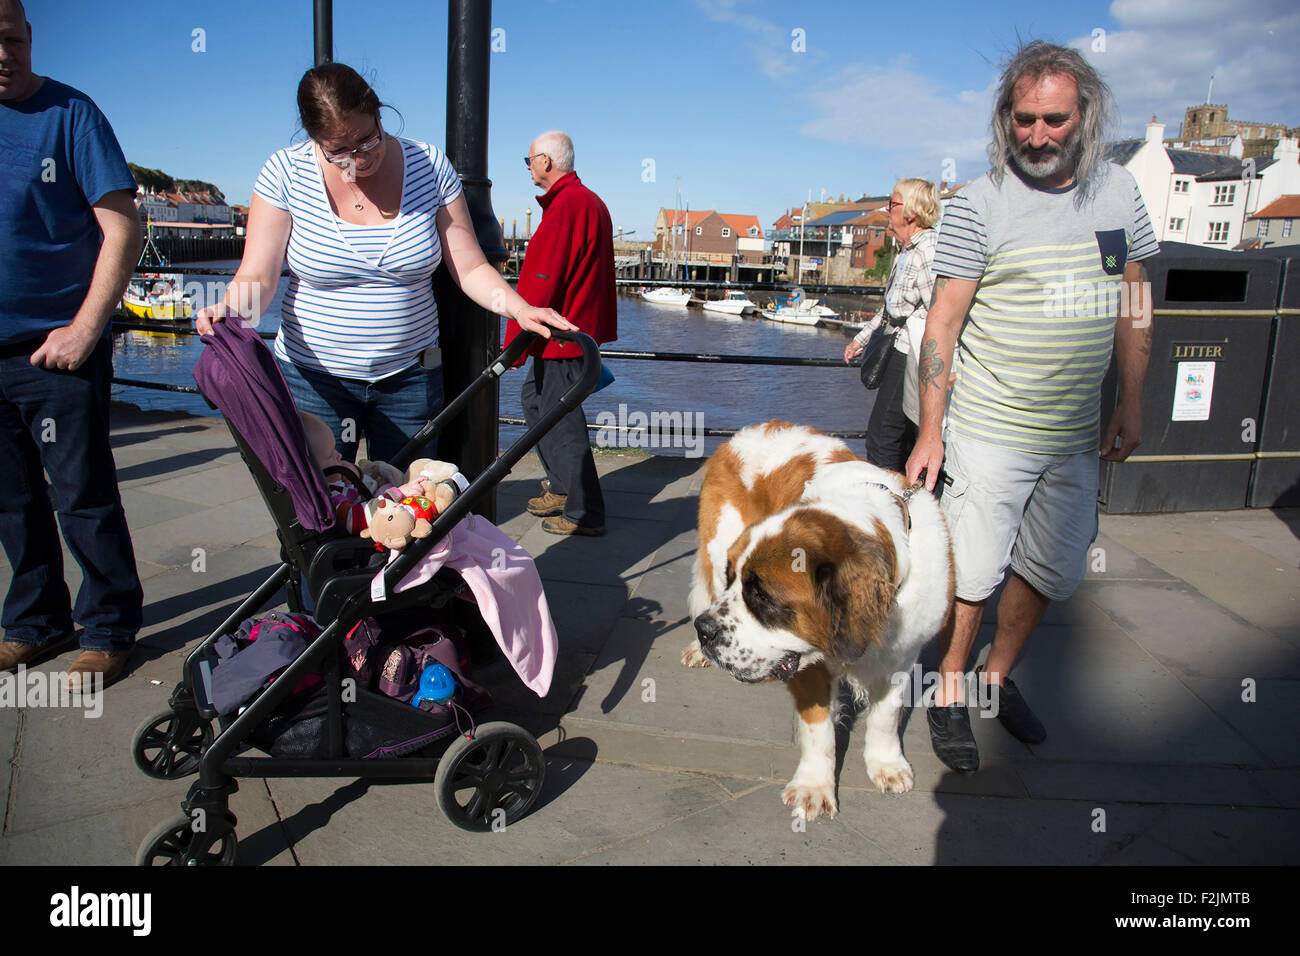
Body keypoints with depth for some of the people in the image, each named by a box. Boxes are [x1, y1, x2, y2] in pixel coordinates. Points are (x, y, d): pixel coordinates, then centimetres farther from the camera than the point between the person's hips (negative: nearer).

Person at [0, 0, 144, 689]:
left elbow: (123, 230, -10)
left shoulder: (68, 114, -4)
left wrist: (84, 329, -15)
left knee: (83, 499, 0)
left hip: (57, 349, -5)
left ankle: (109, 631, 14)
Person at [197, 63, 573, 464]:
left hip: (410, 377, 1)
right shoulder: (285, 173, -6)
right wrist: (229, 309, -31)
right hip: (313, 377, 0)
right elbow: (257, 276, -9)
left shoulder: (430, 165, -3)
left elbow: (470, 268, -2)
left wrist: (521, 309, -19)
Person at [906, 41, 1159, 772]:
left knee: (1054, 570, 15)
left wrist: (1132, 403, 10)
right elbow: (943, 321, -9)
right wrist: (930, 430, -11)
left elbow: (1132, 300, 13)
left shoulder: (1119, 190, 4)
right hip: (988, 431, -5)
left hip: (1076, 435, 5)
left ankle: (1000, 677, 35)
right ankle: (950, 694, 21)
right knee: (973, 572, 0)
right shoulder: (979, 204, -10)